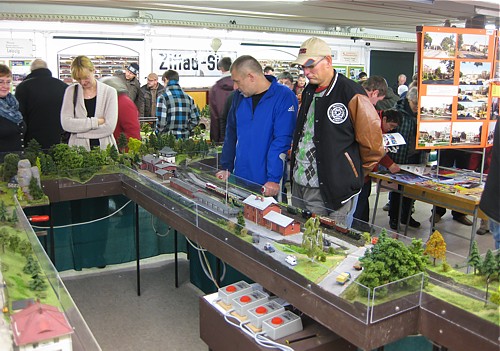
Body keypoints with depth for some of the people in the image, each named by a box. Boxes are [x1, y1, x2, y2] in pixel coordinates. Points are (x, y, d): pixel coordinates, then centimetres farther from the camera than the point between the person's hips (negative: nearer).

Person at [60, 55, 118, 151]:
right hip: (78, 149, 1)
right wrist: (96, 122, -8)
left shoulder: (109, 92, 4)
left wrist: (78, 129, -4)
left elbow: (109, 127, -6)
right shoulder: (71, 91, 9)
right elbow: (66, 123, -3)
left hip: (104, 147, -1)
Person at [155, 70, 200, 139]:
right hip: (185, 138, 5)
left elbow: (161, 121, -15)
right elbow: (195, 120, 7)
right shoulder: (188, 98, 7)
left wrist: (157, 133, 2)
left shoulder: (163, 98, -9)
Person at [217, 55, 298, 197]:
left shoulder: (284, 96, -12)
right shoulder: (239, 96, 6)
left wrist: (274, 179, -21)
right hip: (239, 178, 5)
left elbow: (282, 140, -18)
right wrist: (226, 167, 11)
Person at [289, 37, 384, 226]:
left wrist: (354, 174, 2)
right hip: (299, 184, 8)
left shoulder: (351, 94, -13)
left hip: (334, 190, -7)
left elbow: (372, 143, -9)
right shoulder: (309, 92, 11)